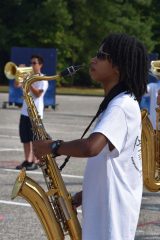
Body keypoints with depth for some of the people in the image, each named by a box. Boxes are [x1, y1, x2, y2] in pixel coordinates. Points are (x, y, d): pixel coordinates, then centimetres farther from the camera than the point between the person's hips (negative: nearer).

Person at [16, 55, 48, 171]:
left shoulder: (43, 79, -5)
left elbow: (38, 94, -16)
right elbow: (17, 85, 6)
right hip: (25, 112, 7)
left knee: (35, 138, -4)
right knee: (25, 138, 8)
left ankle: (35, 162, -1)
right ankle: (27, 160, 15)